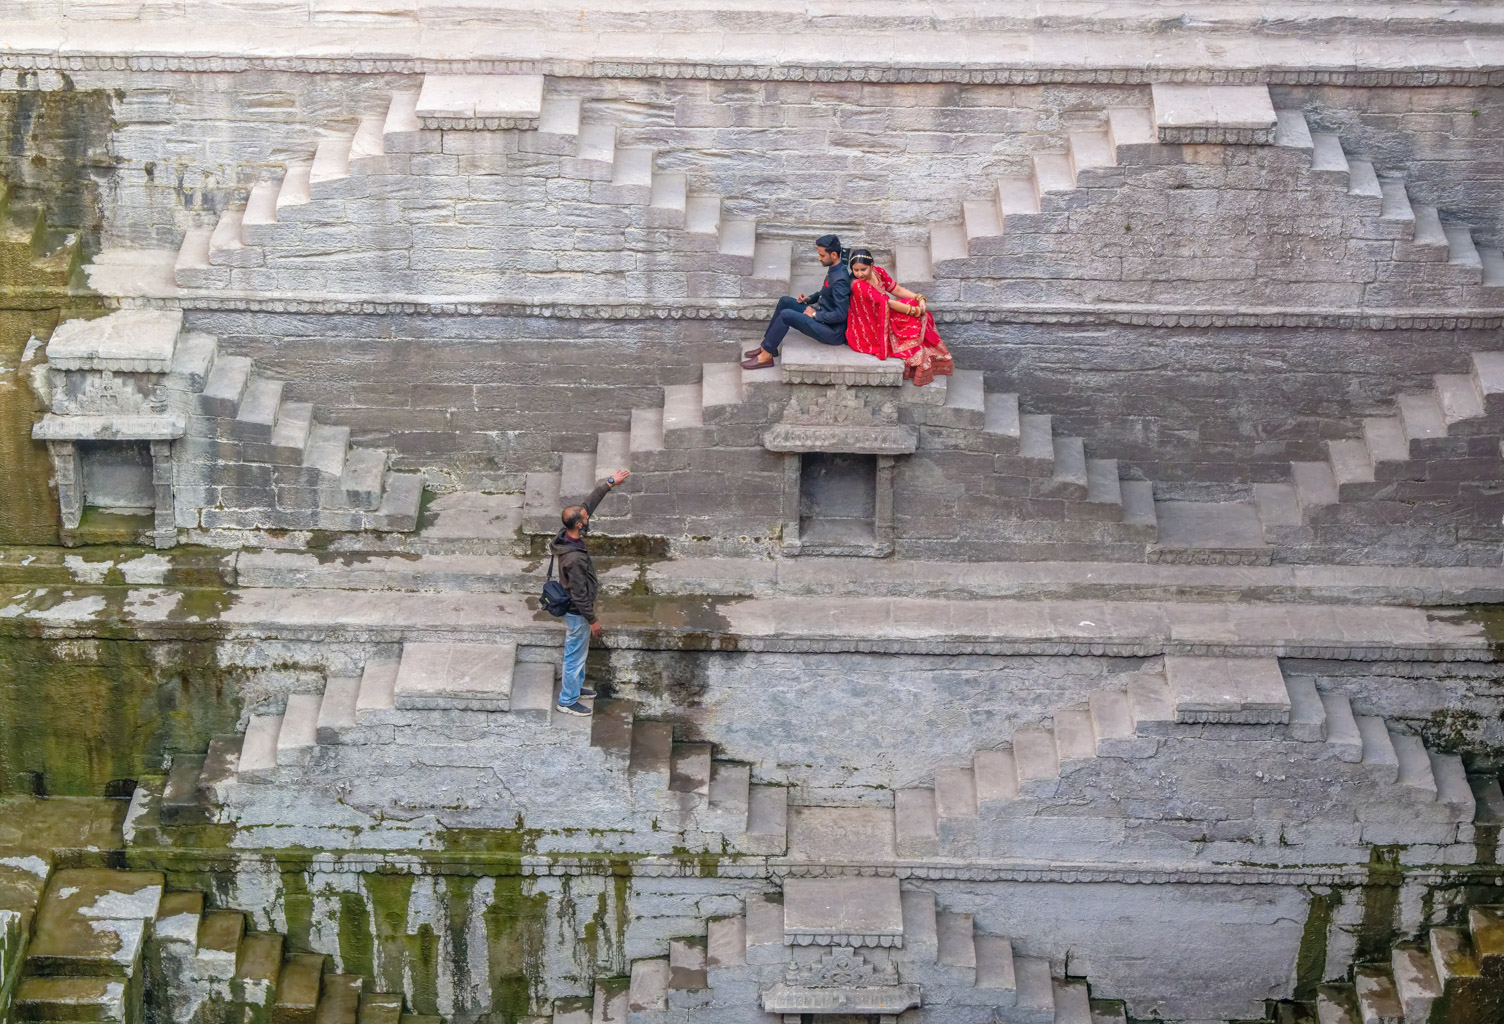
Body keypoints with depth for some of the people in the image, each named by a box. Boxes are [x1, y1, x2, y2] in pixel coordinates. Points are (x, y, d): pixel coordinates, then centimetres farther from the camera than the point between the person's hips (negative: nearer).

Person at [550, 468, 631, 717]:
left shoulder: (567, 536, -12)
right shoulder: (574, 558, -37)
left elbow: (588, 502, -1)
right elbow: (579, 594, -29)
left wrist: (610, 482, 0)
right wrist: (592, 620, -17)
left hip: (574, 609, 9)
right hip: (577, 613, -9)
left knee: (577, 652, 28)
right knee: (575, 655, 9)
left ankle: (576, 686, 47)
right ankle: (567, 701, 25)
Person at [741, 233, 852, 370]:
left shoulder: (840, 280, -26)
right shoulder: (833, 269, 5)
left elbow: (840, 315, -27)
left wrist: (816, 315, -16)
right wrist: (811, 298, 7)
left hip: (833, 333, -10)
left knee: (786, 315, -21)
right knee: (785, 301, 9)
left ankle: (766, 356, -9)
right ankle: (767, 346, 13)